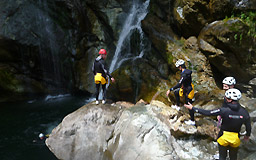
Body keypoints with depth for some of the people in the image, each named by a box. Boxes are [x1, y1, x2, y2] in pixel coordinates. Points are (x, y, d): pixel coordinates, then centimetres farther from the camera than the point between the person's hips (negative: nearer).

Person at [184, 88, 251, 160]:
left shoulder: (224, 110, -27)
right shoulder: (244, 112, -18)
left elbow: (207, 113, -25)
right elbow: (248, 127, -6)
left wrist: (193, 108, -17)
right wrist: (247, 135, 16)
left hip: (224, 137, -2)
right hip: (235, 138, 2)